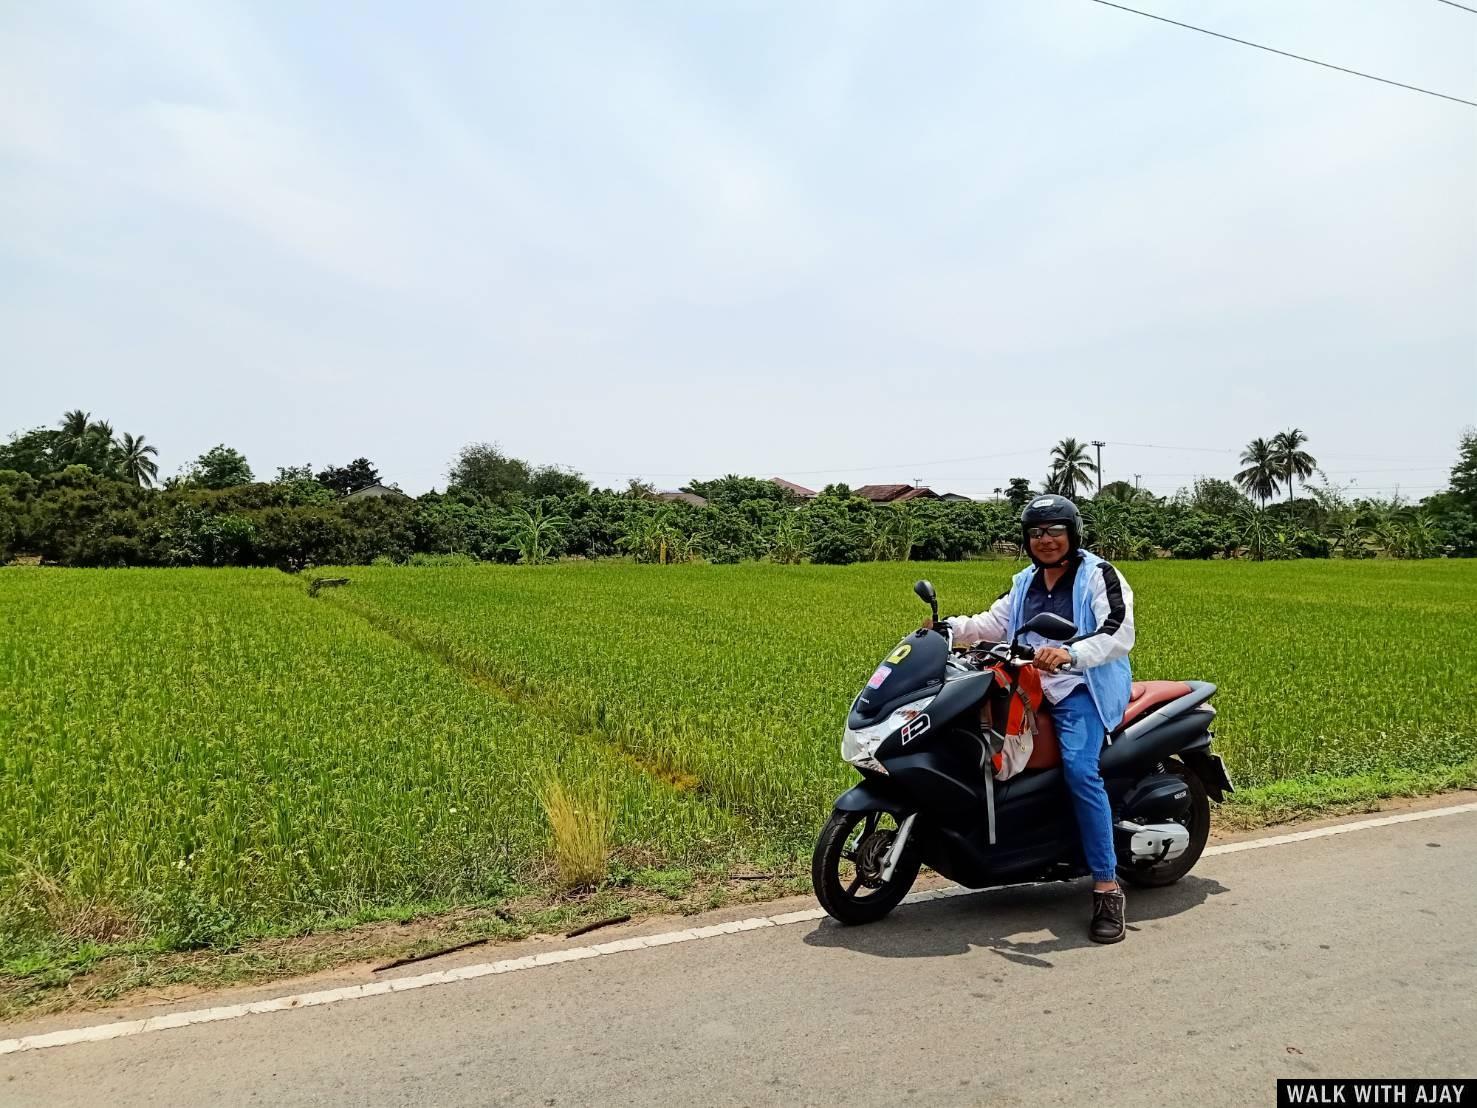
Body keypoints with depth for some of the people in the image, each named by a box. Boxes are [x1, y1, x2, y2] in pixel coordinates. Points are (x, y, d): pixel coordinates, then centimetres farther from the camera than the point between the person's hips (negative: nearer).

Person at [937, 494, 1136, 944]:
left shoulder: (1098, 575, -3)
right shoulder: (1025, 582, 20)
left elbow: (1120, 632, -16)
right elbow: (995, 623, 17)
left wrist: (1071, 654, -33)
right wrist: (951, 626, 1)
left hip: (1082, 688, -8)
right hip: (1032, 686, 8)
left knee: (1079, 768, -28)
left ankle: (1107, 887, -23)